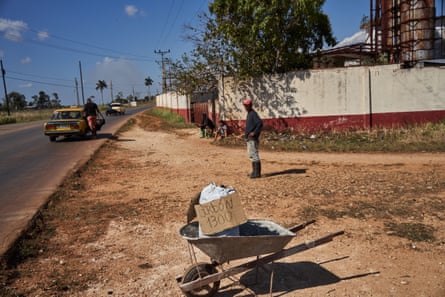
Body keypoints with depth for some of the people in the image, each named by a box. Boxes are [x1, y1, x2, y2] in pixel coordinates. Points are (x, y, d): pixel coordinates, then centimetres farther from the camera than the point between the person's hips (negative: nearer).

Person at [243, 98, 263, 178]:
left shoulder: (253, 113, -13)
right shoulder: (249, 114, 18)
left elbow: (260, 123, -26)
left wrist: (254, 132, -24)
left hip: (252, 138, -11)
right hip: (249, 138, 11)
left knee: (254, 154, -9)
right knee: (251, 155, 14)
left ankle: (257, 173, -6)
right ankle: (254, 172, 22)